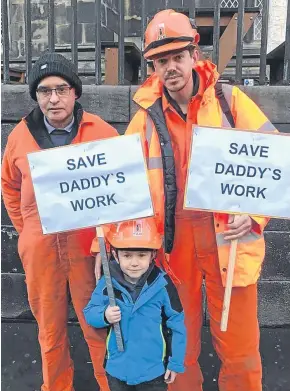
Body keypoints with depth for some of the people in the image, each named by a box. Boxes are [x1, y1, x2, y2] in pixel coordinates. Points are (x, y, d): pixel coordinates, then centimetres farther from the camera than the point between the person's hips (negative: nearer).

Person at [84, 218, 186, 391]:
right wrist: (104, 316, -24)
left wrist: (176, 362, -2)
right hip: (117, 369, 2)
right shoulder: (108, 283, -13)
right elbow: (89, 313, -2)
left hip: (154, 371, -1)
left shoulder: (162, 284, -17)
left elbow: (176, 323, -8)